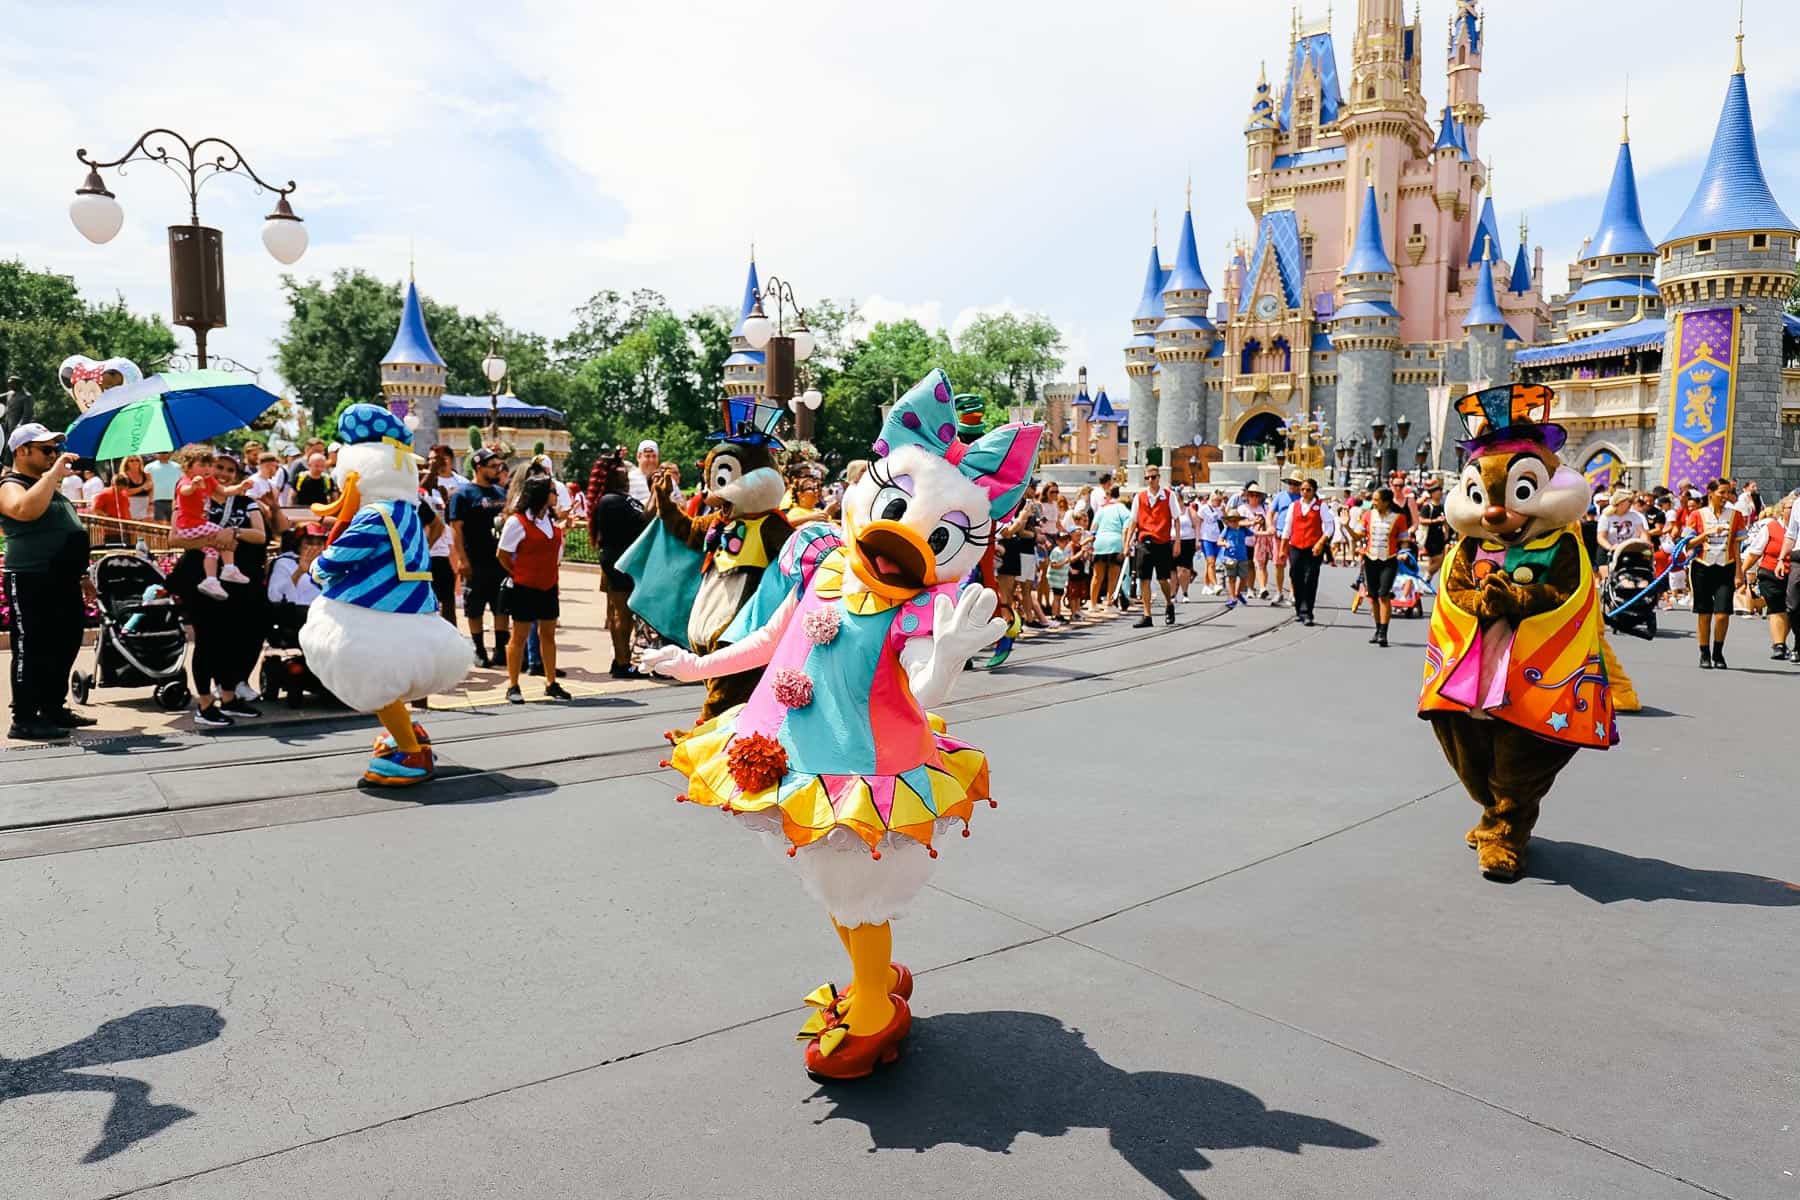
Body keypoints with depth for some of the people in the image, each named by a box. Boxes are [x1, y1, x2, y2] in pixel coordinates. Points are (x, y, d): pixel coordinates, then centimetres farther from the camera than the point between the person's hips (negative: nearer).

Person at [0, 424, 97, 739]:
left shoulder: (49, 486, 20)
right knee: (32, 653, -6)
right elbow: (26, 510, -33)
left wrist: (81, 575, 24)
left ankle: (54, 709, 24)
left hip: (63, 583, 9)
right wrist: (54, 473, -27)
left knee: (64, 649, 14)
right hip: (31, 584, -9)